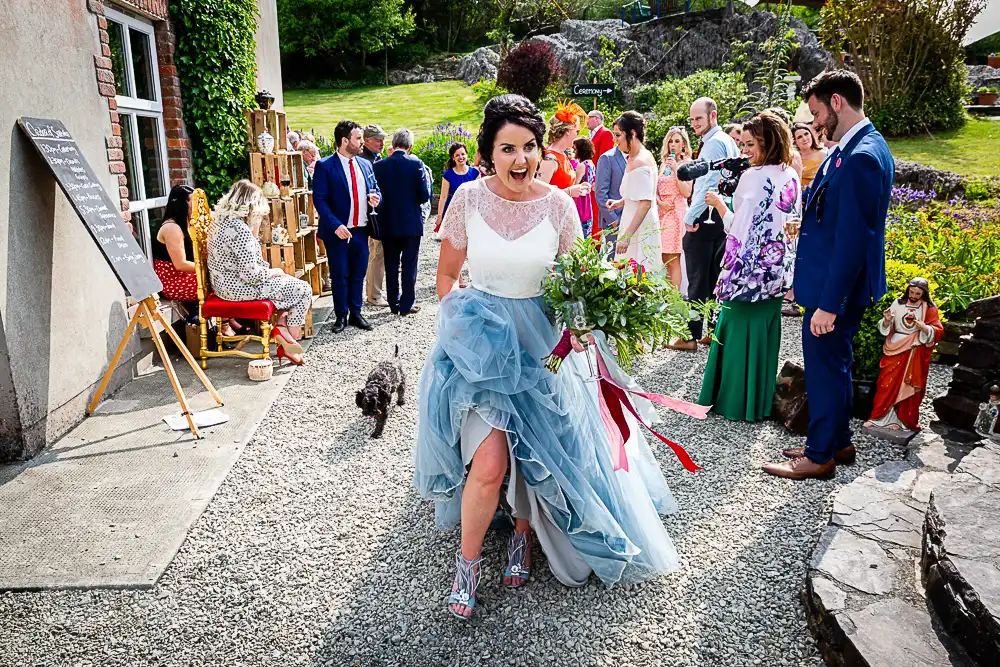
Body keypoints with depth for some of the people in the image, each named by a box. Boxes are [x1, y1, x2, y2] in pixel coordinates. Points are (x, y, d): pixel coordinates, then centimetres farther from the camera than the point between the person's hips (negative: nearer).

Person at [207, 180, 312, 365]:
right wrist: (273, 272, -7)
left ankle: (281, 327, 10)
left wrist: (255, 225, 4)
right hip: (238, 287, -10)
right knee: (303, 289, -2)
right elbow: (252, 274, -24)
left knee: (291, 283, 19)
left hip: (225, 283, 10)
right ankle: (289, 343, 8)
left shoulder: (221, 219, 5)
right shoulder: (239, 228, -25)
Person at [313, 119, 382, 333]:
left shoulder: (365, 164, 11)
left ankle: (355, 313, 25)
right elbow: (319, 199, -11)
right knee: (340, 276, 5)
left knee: (358, 274, 12)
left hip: (361, 230, 5)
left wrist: (376, 198, -5)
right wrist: (336, 225, -21)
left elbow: (375, 189, 21)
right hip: (339, 231, -5)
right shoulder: (325, 166, -8)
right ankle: (341, 316, 18)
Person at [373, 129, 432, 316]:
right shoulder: (416, 164, -10)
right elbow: (424, 195, -10)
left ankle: (394, 304, 19)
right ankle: (406, 305, 10)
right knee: (409, 265, 7)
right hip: (411, 223, -2)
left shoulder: (379, 165, -4)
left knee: (391, 266, 13)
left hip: (388, 223, 2)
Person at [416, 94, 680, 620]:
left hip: (539, 342, 2)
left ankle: (523, 535, 39)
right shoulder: (468, 198, -5)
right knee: (490, 463, -15)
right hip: (480, 341, -1)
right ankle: (468, 562, 11)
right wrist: (457, 319, -8)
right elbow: (446, 275, 6)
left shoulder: (557, 203, -5)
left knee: (535, 455, 6)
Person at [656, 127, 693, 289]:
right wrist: (660, 202, -5)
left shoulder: (687, 164, -1)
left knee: (672, 260, -9)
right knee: (664, 259, 5)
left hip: (677, 212, -6)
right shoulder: (664, 163, 15)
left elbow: (687, 192, -10)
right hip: (662, 211, 6)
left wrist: (676, 169, -13)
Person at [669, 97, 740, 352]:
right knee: (716, 279, 12)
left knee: (698, 281, -5)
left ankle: (691, 336, -1)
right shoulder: (728, 141, 17)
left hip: (705, 218, -10)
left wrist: (691, 217, -16)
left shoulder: (713, 142, -13)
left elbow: (708, 183, -21)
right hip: (723, 216, 10)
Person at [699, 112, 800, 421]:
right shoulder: (791, 177, 6)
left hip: (747, 268, -7)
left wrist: (718, 203, 0)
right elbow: (790, 220, 15)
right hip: (776, 269, 7)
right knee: (765, 332, 14)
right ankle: (761, 401, 24)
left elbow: (737, 227, -15)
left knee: (739, 330, 4)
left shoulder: (753, 177, -16)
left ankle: (736, 401, 12)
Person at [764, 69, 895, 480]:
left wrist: (828, 304, -23)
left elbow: (852, 238, -25)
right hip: (832, 282, 10)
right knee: (832, 364, 20)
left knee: (825, 366, 3)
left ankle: (820, 455, 19)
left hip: (836, 289, -10)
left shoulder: (862, 157, -23)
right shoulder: (856, 147, 8)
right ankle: (838, 442, 36)